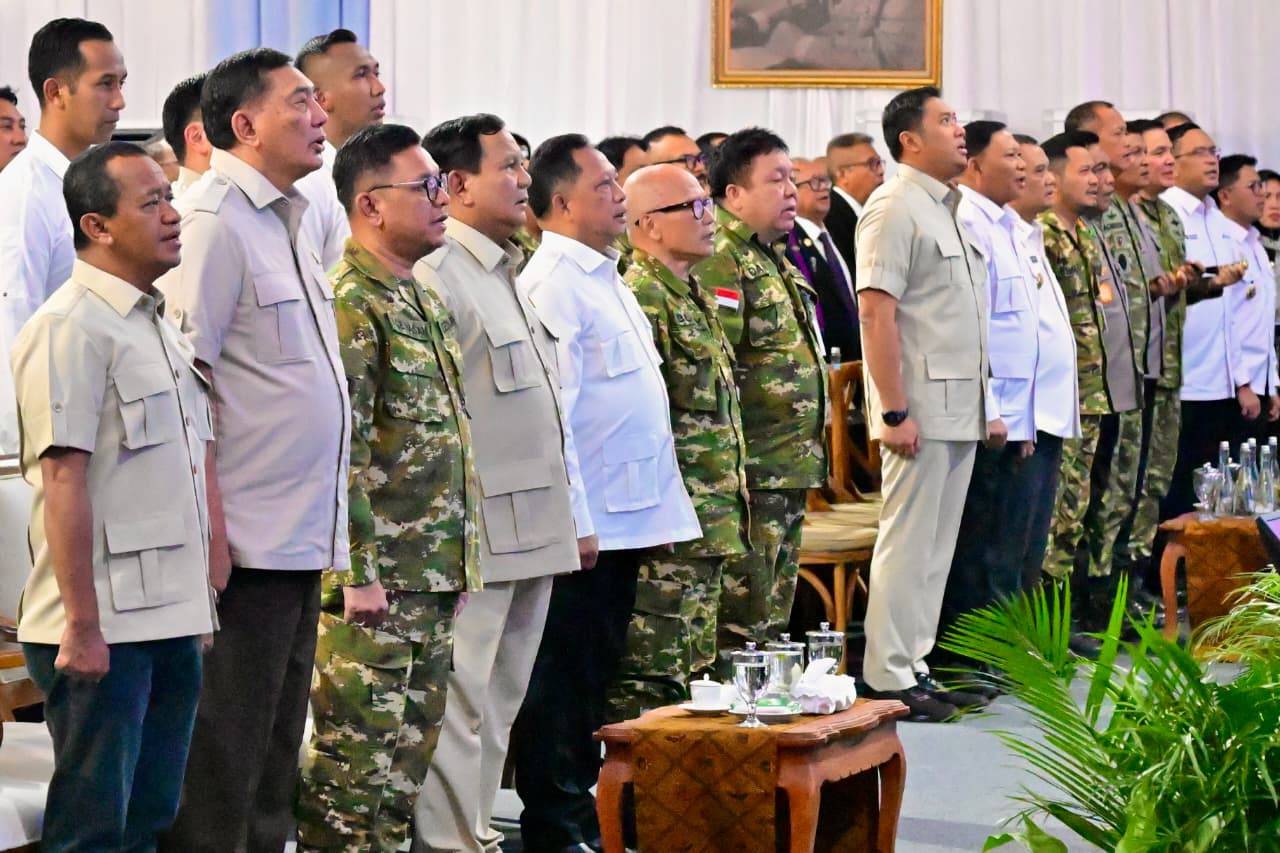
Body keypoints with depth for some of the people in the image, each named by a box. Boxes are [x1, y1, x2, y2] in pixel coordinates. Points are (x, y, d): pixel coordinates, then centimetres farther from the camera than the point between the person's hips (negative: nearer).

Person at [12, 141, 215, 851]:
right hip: (105, 630, -9)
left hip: (171, 622, 9)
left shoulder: (160, 325, 16)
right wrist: (82, 625, -21)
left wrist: (202, 599, 19)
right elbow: (64, 479, -18)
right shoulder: (70, 327, -12)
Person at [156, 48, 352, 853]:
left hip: (302, 538, 9)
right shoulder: (212, 220, -12)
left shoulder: (288, 220, 15)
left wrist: (320, 528, 18)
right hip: (246, 541, -9)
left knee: (276, 748, 15)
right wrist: (208, 529, -21)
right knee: (222, 756, -3)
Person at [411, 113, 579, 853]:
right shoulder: (436, 277, -13)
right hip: (475, 533, -9)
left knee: (501, 702, 14)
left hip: (532, 533, 9)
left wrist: (560, 519, 20)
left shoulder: (508, 275, 17)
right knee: (461, 700, -5)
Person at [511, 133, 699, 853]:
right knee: (563, 683, 0)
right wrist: (576, 522, -20)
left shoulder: (608, 280, 16)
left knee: (596, 682, 15)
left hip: (629, 517, 9)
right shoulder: (554, 284, -13)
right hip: (584, 523, -9)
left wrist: (665, 506, 19)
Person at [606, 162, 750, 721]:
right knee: (650, 679, -7)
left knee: (693, 671, 15)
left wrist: (727, 502, 23)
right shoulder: (643, 298, -14)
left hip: (708, 523, 10)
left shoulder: (692, 295, 18)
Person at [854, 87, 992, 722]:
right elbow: (876, 313, -18)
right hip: (921, 409, -9)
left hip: (959, 410, 9)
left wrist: (986, 406, 18)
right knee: (908, 543, -5)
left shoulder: (949, 209, 18)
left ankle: (913, 665, 18)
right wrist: (894, 412, -22)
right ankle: (888, 678, -1)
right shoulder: (895, 209, -11)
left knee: (937, 547, 12)